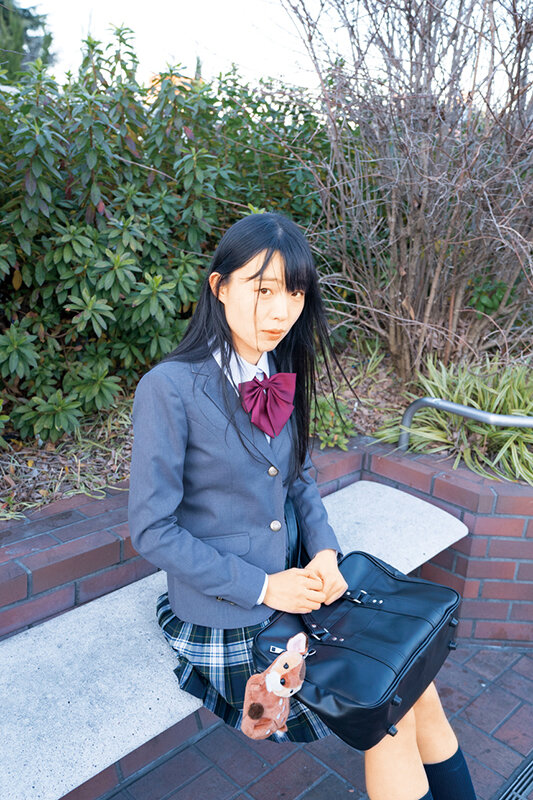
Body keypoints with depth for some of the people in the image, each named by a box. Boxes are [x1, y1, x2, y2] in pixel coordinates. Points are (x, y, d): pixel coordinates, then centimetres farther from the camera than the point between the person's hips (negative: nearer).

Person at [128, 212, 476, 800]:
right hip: (226, 617, -6)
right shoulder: (169, 388, -20)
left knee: (419, 689, 0)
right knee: (390, 717, -3)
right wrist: (263, 587, -17)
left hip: (295, 581, 6)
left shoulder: (281, 376, 1)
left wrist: (325, 550, -6)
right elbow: (151, 529, -17)